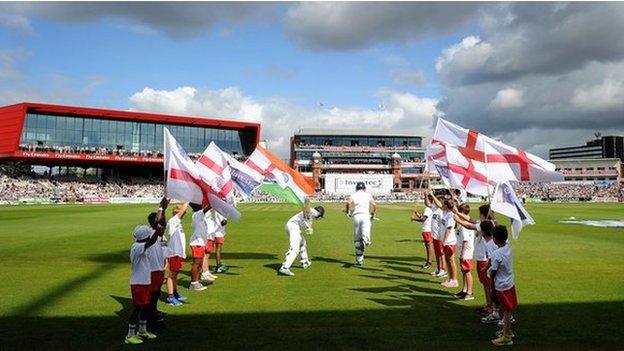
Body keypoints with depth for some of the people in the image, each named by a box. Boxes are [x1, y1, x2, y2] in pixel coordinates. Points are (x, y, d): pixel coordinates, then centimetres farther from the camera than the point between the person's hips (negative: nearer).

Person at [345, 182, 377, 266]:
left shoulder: (353, 195, 11)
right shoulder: (368, 195, 14)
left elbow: (348, 202, -10)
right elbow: (374, 204, -1)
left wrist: (348, 211, 7)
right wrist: (373, 213, 15)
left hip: (356, 216, 1)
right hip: (366, 216, 0)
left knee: (357, 239, 10)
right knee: (365, 236, -10)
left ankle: (359, 260, 14)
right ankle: (365, 240, -49)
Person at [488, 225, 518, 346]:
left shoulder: (496, 254, -27)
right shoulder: (508, 246, -7)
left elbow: (493, 273, -18)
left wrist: (492, 287, -5)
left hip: (501, 286, -7)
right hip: (510, 283, 7)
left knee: (506, 311, 4)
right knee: (508, 310, 21)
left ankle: (507, 337, 16)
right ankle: (507, 331, 38)